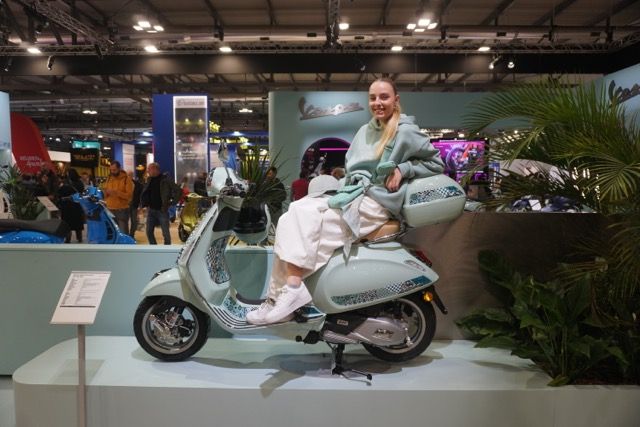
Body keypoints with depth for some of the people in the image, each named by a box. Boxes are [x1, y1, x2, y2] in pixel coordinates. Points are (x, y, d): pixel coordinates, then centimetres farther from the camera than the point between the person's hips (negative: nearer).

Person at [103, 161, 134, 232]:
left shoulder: (126, 179, -5)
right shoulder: (109, 178, 12)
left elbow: (129, 195, -14)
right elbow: (105, 195, 14)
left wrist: (116, 192, -24)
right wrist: (105, 192, -9)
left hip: (122, 210, -5)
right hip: (110, 210, 5)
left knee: (123, 232, -6)